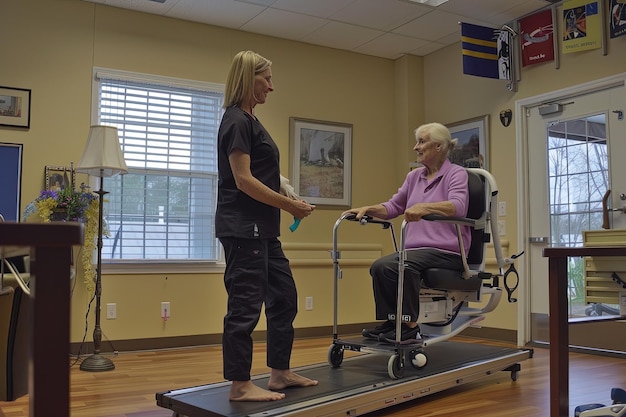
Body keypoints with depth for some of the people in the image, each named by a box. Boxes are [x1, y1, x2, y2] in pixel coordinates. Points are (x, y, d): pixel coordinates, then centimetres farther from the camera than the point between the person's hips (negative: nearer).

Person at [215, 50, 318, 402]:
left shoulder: (250, 120, 17)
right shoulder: (237, 121, -13)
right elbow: (243, 180, -20)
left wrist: (287, 203, 14)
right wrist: (288, 204, -15)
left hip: (262, 228, 10)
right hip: (243, 227, -10)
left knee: (283, 296, 13)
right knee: (245, 304, -3)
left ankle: (280, 373, 23)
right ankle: (240, 385, 8)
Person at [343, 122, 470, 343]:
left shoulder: (457, 174, -4)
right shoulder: (414, 176, 16)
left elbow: (457, 206, -24)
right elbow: (393, 207, 20)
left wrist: (424, 207, -41)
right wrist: (368, 209, 1)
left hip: (447, 252, -6)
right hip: (417, 250, 6)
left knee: (399, 266, -31)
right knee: (380, 266, -21)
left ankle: (410, 325, -19)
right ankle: (391, 321, -10)